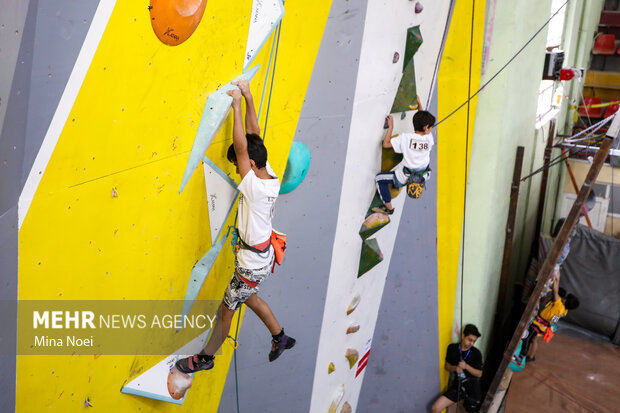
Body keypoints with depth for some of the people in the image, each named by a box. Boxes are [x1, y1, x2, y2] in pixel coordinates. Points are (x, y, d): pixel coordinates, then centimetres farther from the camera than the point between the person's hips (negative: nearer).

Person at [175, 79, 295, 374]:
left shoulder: (255, 187, -30)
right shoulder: (270, 176, -8)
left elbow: (241, 146, -34)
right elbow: (254, 138, -5)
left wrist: (237, 105, -29)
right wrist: (248, 99, -8)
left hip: (252, 265, -9)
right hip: (262, 256, 9)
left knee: (226, 309, 10)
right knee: (249, 297, 30)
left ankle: (205, 357, 30)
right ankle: (280, 338, 44)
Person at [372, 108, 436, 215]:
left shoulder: (405, 138, -22)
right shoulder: (429, 138, -11)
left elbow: (386, 144, -17)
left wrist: (390, 127, -10)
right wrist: (420, 105, 20)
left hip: (406, 177, -5)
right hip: (423, 176, 5)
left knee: (379, 178, 10)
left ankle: (388, 208, 12)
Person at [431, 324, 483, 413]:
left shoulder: (477, 353, -6)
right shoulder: (452, 348, -1)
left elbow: (479, 374, -2)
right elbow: (447, 366, 8)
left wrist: (466, 366, -19)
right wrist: (455, 368, -14)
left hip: (472, 385, -2)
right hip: (457, 385, 2)